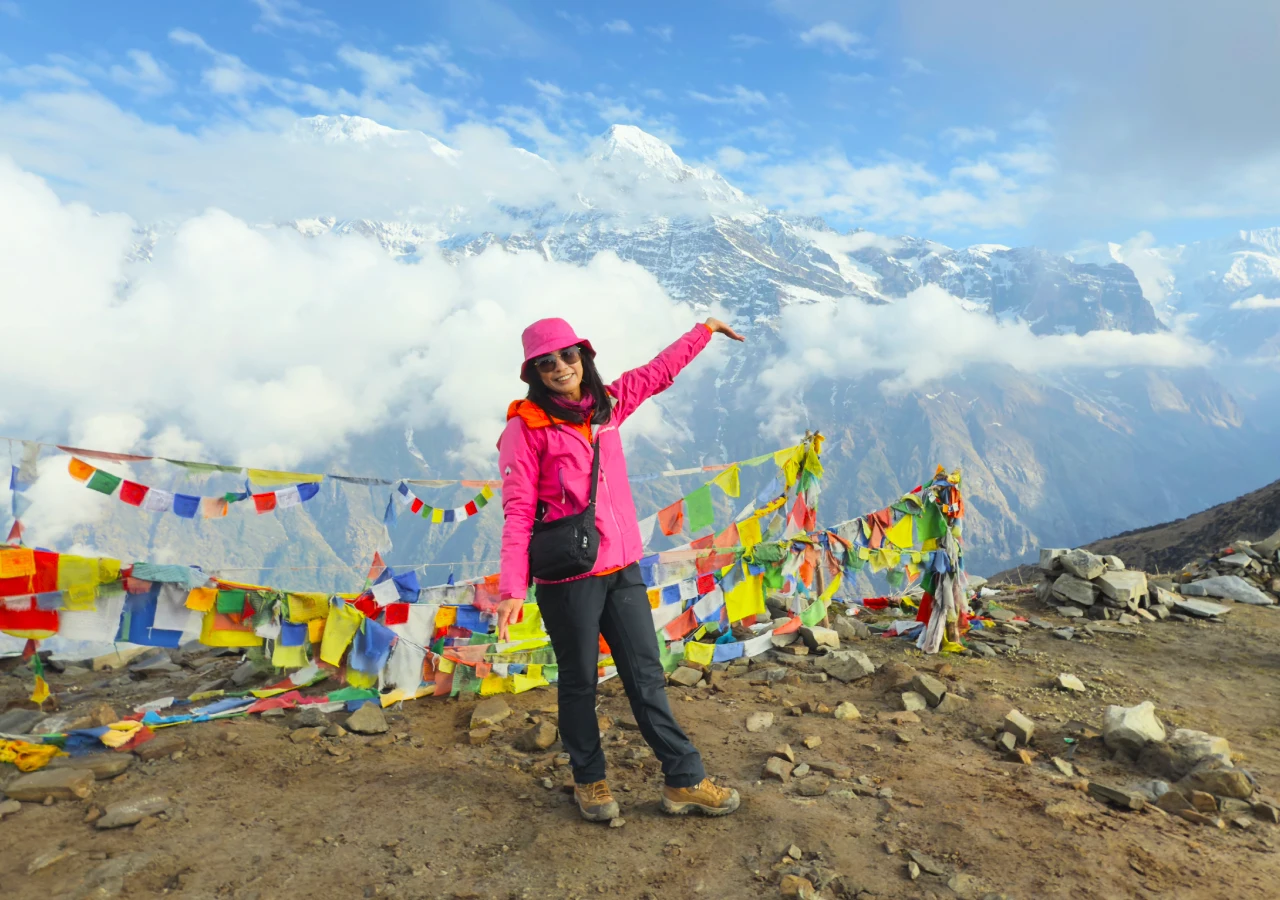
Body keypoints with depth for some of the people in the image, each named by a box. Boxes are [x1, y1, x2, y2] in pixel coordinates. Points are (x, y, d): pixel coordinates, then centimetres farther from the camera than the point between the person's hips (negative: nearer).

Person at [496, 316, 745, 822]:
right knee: (579, 681, 11)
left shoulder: (606, 403, 9)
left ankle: (683, 780, 22)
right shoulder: (525, 426, -8)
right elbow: (518, 511, -13)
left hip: (622, 568, 5)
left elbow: (658, 372, 23)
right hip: (569, 576, -5)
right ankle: (589, 780, 32)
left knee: (647, 676, 11)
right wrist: (513, 588, -20)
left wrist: (705, 330, 32)